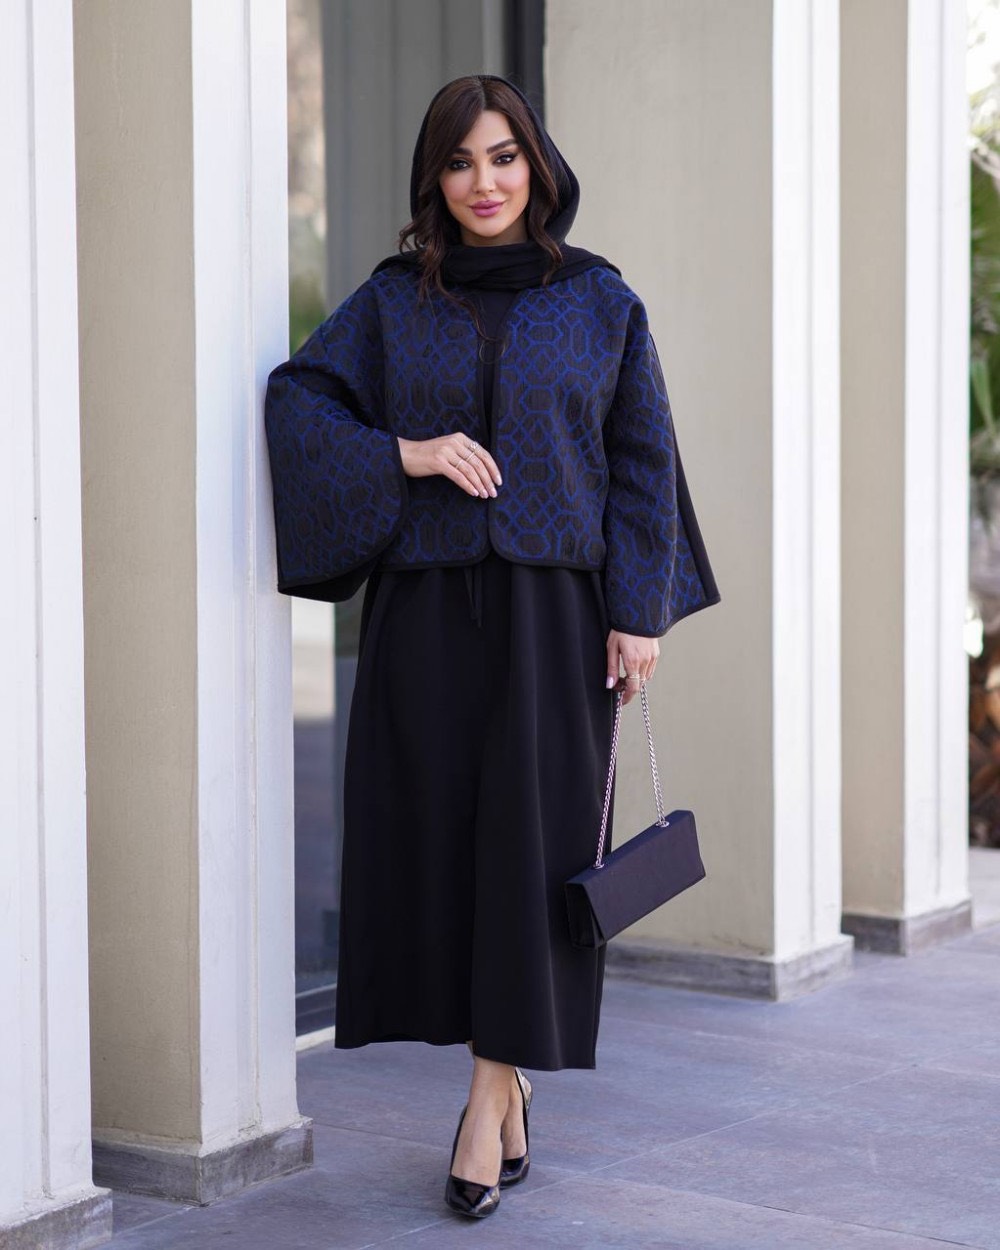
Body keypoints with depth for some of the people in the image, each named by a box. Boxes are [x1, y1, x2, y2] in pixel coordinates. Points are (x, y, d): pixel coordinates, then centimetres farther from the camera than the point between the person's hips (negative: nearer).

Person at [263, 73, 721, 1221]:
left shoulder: (598, 301, 3)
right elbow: (296, 395, 2)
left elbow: (643, 465, 2)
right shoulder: (393, 299, 7)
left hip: (551, 609, -2)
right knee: (439, 841, 4)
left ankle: (490, 1099, 0)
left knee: (528, 845, -5)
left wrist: (642, 614, -5)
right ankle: (508, 1085, 19)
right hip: (424, 606, 2)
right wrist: (402, 453, -13)